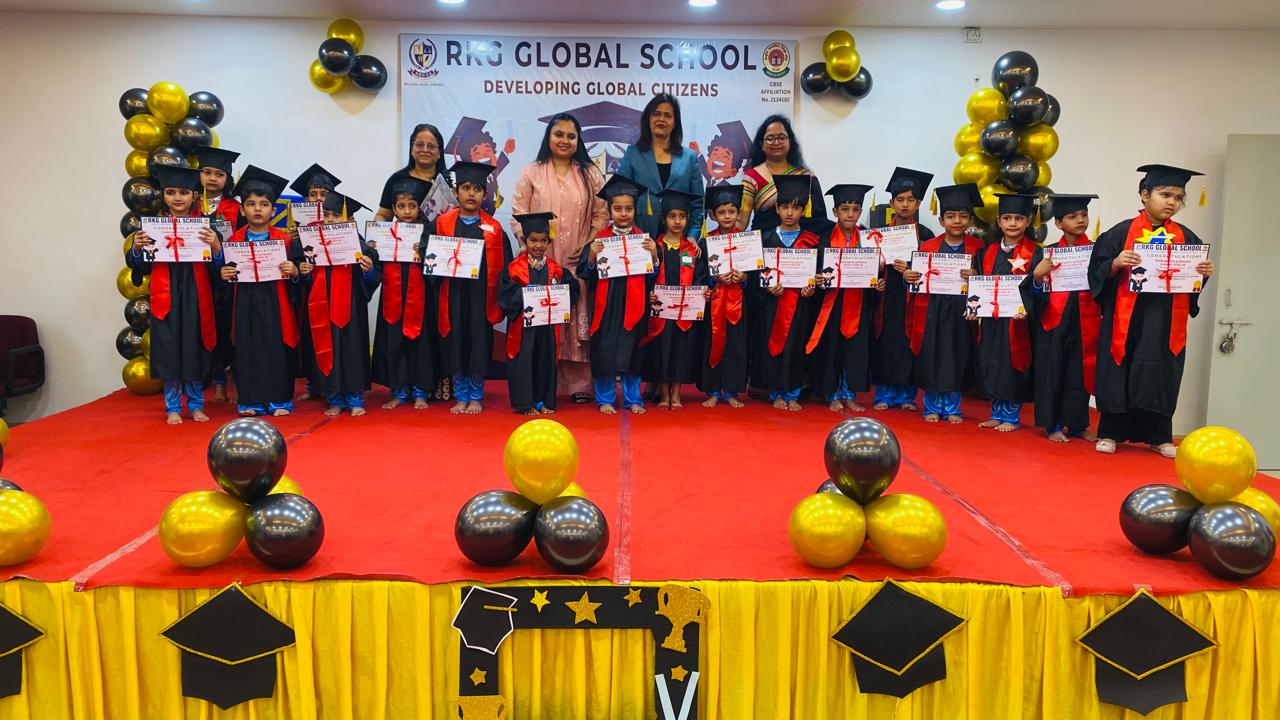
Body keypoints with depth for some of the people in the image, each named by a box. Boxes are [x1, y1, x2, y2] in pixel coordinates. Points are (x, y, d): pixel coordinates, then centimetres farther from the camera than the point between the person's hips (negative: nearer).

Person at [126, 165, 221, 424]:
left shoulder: (204, 225, 2)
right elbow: (140, 266, 8)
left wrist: (215, 245, -21)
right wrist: (137, 248, -11)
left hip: (195, 298, -1)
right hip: (165, 298, 1)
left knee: (194, 351, 5)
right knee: (168, 352, 3)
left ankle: (196, 405, 19)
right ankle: (172, 407, 14)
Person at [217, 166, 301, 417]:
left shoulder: (285, 240, 0)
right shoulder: (234, 240, 6)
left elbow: (299, 271, 2)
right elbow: (226, 270, 12)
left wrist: (293, 271, -18)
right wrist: (225, 275, -8)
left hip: (275, 304, -2)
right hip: (245, 304, 2)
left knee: (277, 350, 1)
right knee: (247, 351, 4)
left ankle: (279, 400, 13)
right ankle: (250, 401, 14)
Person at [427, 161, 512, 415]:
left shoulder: (494, 228, 3)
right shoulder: (441, 223, 3)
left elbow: (504, 266, 1)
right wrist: (439, 267, -15)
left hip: (481, 297, 0)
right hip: (452, 296, 1)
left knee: (479, 345, 4)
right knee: (455, 345, 6)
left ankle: (476, 396, 18)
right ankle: (461, 396, 19)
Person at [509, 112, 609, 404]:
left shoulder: (590, 174, 10)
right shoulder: (531, 173, 7)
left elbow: (602, 214, 6)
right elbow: (518, 215, 3)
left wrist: (587, 247, -5)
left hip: (579, 262, 1)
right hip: (542, 261, 0)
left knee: (579, 321, -1)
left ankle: (579, 384, 5)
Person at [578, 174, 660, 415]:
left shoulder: (643, 239, 4)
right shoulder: (600, 239, 0)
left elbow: (652, 277, 3)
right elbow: (584, 273, -2)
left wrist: (653, 256, -13)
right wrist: (592, 257, -20)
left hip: (632, 306, 1)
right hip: (606, 306, -1)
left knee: (632, 352, 9)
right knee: (604, 352, 2)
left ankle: (632, 398, 22)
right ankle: (605, 399, 16)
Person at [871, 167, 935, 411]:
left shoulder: (925, 235, 5)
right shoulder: (881, 232, 8)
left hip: (913, 298, -1)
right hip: (886, 297, 1)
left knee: (909, 344, -1)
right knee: (885, 343, -1)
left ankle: (907, 395, 11)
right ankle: (884, 394, 10)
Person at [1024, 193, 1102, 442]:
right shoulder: (1046, 253, 1)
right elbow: (1032, 292, -3)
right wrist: (1037, 277, -22)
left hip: (1083, 326, 1)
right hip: (1054, 326, -1)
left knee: (1079, 374, 8)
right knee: (1053, 373, 2)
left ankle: (1078, 424, 21)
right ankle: (1053, 425, 12)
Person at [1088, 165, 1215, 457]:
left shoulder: (1186, 238, 7)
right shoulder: (1121, 233, -2)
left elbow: (1195, 279, 11)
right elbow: (1097, 271, -3)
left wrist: (1205, 273, -9)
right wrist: (1116, 263, -21)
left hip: (1166, 323, 3)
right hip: (1127, 319, -3)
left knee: (1161, 377, 7)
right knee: (1118, 374, 2)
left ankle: (1159, 436, 18)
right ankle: (1110, 433, 13)